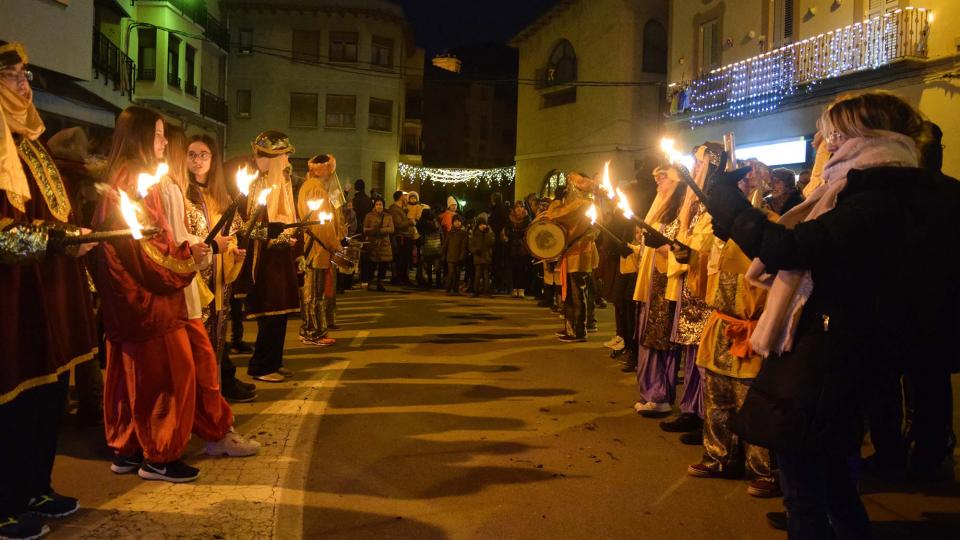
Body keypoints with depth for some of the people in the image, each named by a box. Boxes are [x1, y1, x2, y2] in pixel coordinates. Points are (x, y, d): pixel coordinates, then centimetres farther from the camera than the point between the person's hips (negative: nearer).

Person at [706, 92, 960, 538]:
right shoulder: (897, 194, 12)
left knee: (804, 496, 3)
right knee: (836, 489, 23)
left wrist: (722, 194, -18)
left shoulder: (880, 199, -21)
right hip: (845, 368, 10)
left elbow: (784, 249, -29)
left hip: (818, 371, -10)